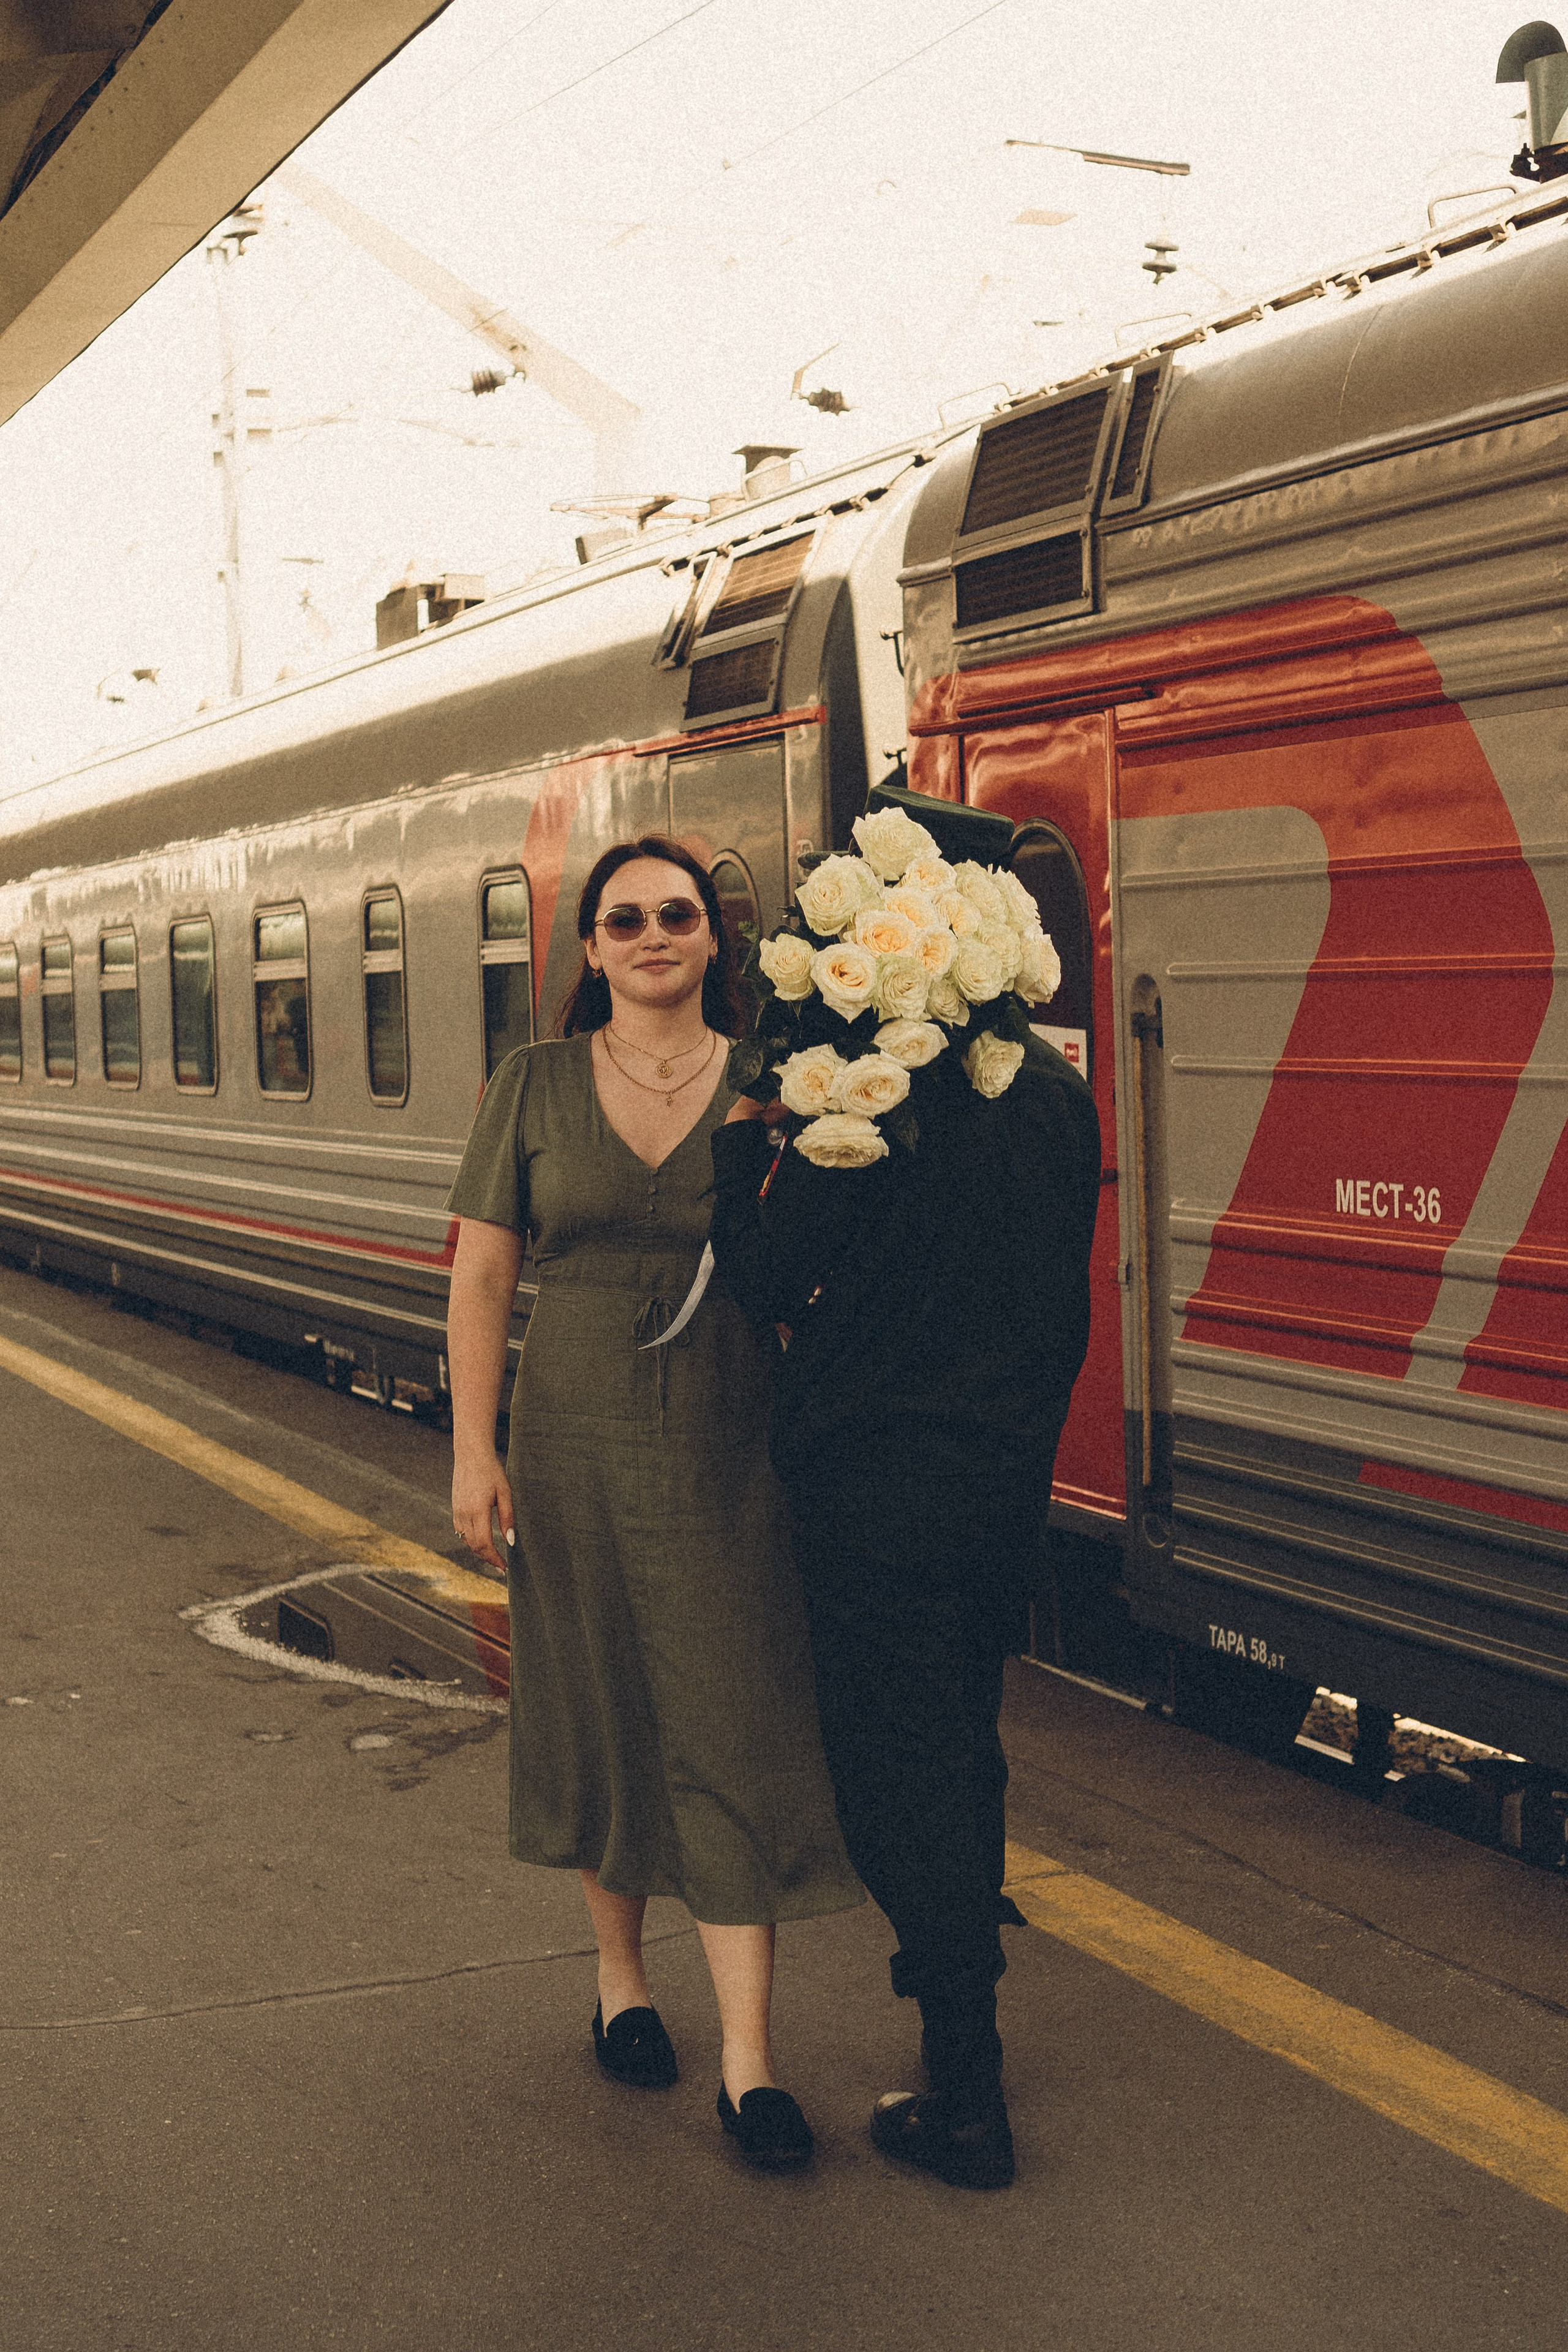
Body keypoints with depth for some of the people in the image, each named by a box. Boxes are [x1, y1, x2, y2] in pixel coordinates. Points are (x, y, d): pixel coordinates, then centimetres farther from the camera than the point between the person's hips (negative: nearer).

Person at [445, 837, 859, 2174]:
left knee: (735, 1736, -3)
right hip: (575, 1453, 1)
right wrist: (474, 1451, -2)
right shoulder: (537, 1087, 2)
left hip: (727, 1460, -1)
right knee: (596, 1723, 12)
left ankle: (748, 2061, 3)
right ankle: (621, 1978, 35)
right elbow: (482, 1276, 3)